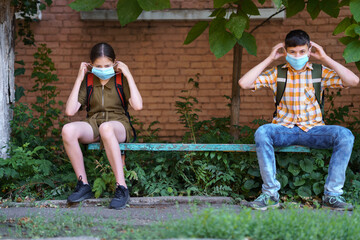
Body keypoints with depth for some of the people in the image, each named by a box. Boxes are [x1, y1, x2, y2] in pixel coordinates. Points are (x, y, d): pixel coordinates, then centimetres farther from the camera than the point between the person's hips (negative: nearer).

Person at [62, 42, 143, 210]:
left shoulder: (121, 80, 5)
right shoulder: (87, 81, 9)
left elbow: (137, 106, -12)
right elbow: (70, 111, -2)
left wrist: (128, 75, -7)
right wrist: (79, 79, -1)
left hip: (118, 125, -3)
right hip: (93, 125, 3)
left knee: (106, 128, -41)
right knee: (68, 130, -31)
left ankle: (122, 188, -39)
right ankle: (83, 185, -20)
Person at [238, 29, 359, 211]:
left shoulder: (320, 72, 8)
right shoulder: (276, 74, 7)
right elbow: (244, 83, -6)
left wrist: (325, 58, -3)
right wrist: (269, 59, -1)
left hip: (313, 130, 1)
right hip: (284, 130, -1)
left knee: (345, 135, -28)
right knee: (262, 132, -34)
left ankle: (332, 194, -23)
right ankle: (270, 193, -27)